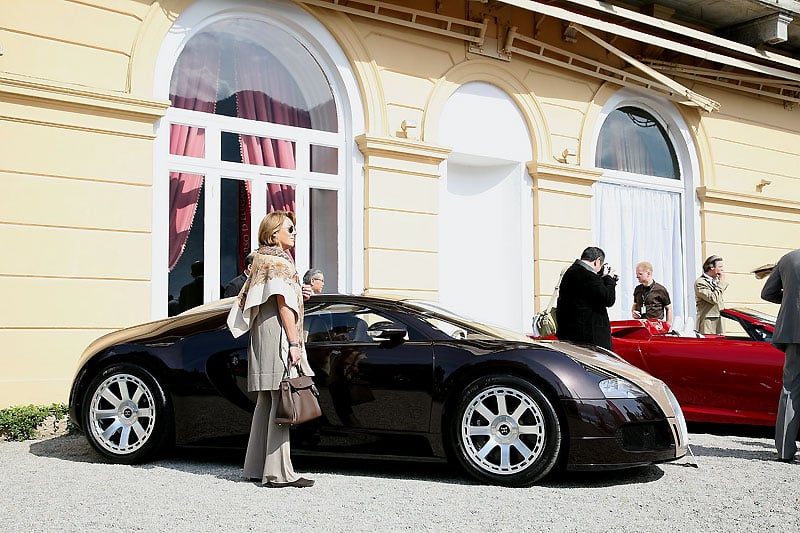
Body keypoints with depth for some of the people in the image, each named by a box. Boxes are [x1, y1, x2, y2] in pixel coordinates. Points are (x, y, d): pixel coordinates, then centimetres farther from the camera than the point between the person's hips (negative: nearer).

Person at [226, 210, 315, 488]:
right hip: (278, 334, -10)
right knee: (281, 402, -10)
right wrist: (294, 344, -16)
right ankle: (279, 472, -11)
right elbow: (284, 305, -15)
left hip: (262, 335, 10)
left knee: (266, 401, 11)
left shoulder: (261, 259, 18)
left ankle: (256, 467, 15)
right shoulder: (279, 262, -10)